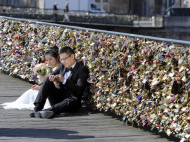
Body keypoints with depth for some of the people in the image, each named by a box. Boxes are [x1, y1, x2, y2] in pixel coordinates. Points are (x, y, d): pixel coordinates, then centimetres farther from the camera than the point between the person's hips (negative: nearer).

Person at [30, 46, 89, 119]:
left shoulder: (82, 69, -6)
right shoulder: (62, 66, 14)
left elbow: (79, 90, -17)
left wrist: (64, 80, -28)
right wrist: (52, 78, -13)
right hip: (57, 98, 6)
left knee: (73, 100, -40)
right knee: (47, 80, -14)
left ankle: (48, 111, -63)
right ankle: (37, 108, -28)